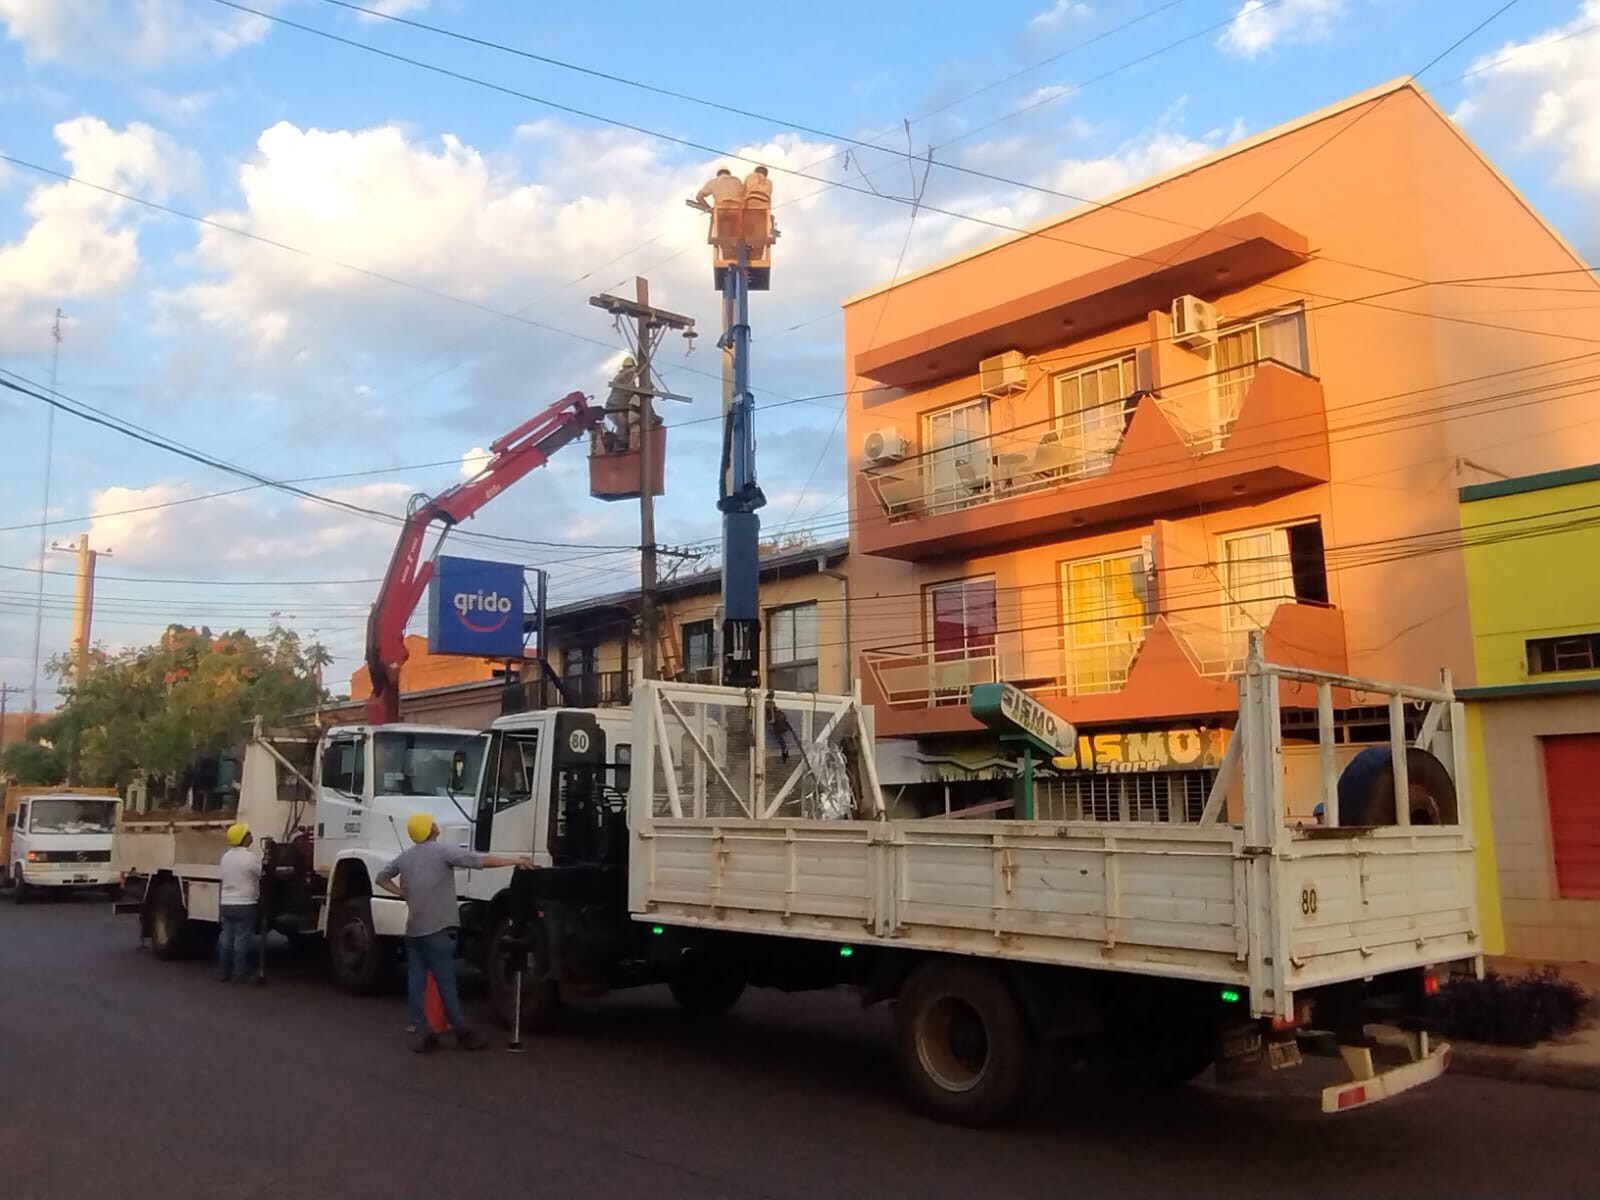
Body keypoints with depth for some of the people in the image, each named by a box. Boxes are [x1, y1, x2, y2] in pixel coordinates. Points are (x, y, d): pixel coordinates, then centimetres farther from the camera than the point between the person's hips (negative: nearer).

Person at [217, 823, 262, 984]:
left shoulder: (225, 857, 8)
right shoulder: (250, 858, -15)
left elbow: (223, 880, 12)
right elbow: (263, 876, -3)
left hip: (226, 904, 7)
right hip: (244, 905, -7)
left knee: (226, 938, 10)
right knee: (241, 940, -2)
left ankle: (223, 972, 14)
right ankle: (239, 973, 0)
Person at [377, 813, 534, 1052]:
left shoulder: (405, 857, 12)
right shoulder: (442, 851, -10)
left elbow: (382, 878, 25)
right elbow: (481, 861, -16)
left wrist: (404, 894, 18)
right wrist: (514, 860, -10)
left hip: (413, 930, 7)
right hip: (436, 929, -6)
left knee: (415, 982, 7)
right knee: (446, 983, -2)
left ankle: (420, 1032, 6)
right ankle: (462, 1032, 4)